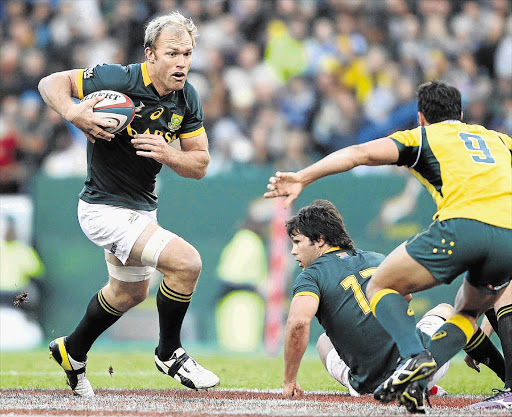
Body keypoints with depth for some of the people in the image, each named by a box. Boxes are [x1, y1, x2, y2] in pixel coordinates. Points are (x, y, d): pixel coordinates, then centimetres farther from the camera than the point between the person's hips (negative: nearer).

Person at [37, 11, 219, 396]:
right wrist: (72, 112, -33)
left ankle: (72, 351, 51)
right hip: (105, 209, -9)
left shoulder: (187, 99, -5)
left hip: (142, 207, 9)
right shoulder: (118, 80, -23)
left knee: (131, 291, 29)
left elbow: (200, 164, -1)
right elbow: (51, 83, -13)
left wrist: (167, 155, -22)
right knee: (186, 262, -22)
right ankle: (169, 353, 0)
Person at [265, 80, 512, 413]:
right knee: (469, 311, 29)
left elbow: (363, 153, 7)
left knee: (381, 287, 14)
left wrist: (303, 178, 4)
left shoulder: (422, 137, 20)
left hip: (460, 226, -4)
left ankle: (415, 356, -13)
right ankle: (418, 382, 5)